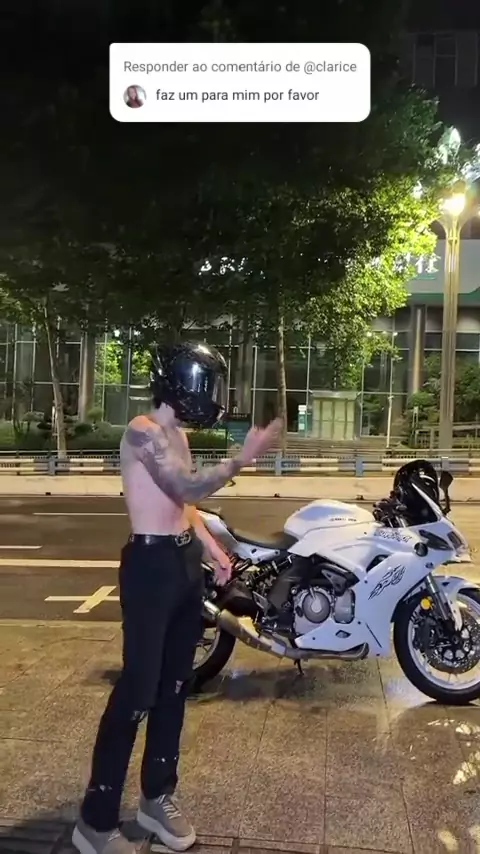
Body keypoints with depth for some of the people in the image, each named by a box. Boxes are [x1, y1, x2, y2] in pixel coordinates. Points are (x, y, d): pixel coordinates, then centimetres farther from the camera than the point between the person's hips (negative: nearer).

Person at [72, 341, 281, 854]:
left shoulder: (175, 432, 14)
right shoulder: (143, 431, -15)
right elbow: (188, 488, -24)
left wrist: (210, 545, 15)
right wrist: (243, 457, -18)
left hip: (185, 561, 9)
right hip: (151, 565, -9)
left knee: (174, 684, 14)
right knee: (137, 689, -5)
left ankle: (157, 797, 28)